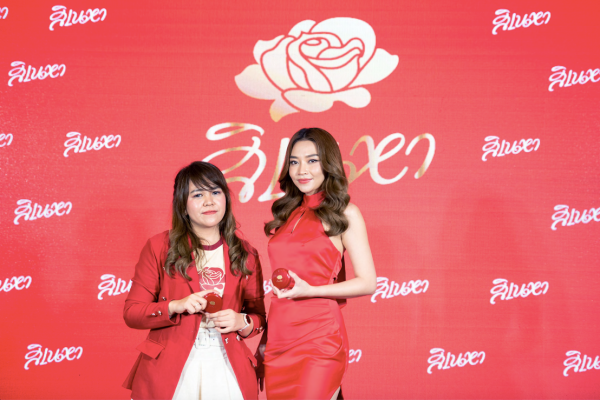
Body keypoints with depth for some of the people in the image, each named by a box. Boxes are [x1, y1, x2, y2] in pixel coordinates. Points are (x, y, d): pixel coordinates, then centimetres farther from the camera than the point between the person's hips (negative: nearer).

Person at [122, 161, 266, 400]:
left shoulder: (245, 254, 6)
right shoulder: (159, 247, 1)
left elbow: (258, 316, 12)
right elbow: (132, 312, 0)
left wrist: (241, 322, -11)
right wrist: (175, 306, -16)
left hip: (226, 370, 2)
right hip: (170, 371, -1)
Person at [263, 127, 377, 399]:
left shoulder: (345, 214, -2)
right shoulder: (287, 214, 13)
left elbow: (367, 283, -7)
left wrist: (311, 290, -17)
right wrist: (265, 338, 12)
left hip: (319, 338, -5)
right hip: (279, 338, 5)